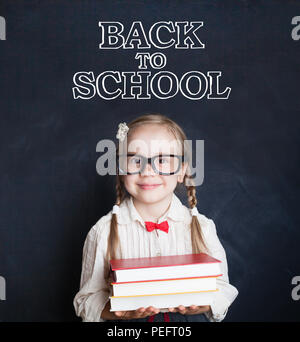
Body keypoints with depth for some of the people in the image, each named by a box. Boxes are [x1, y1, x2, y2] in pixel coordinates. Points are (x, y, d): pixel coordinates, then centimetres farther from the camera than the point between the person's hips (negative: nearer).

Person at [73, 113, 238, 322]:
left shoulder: (202, 227, -1)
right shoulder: (104, 231, -4)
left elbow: (222, 286, 4)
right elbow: (88, 299, -1)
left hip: (192, 316, 0)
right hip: (127, 319, 1)